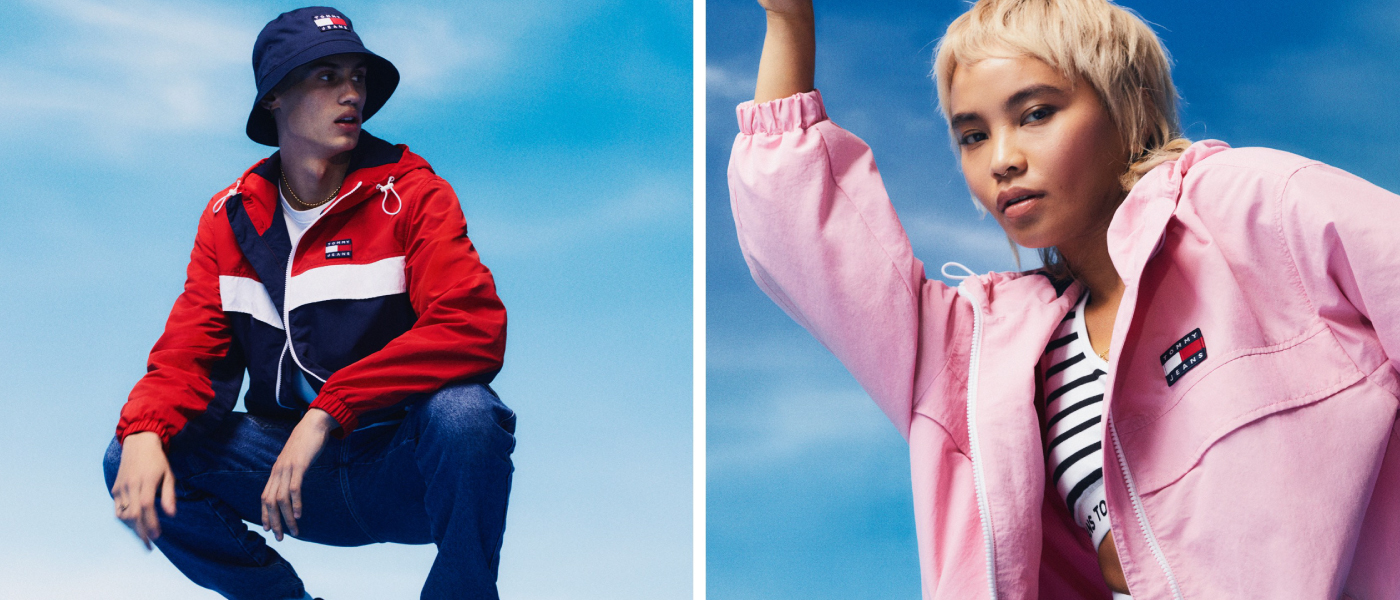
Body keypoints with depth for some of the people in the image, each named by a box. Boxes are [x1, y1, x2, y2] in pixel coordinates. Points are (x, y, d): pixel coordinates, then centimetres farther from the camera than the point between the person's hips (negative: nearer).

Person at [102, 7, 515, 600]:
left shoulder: (412, 195, -7)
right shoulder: (231, 217, 5)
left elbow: (474, 328, -22)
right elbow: (189, 352, 1)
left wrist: (329, 409, -30)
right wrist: (145, 432, -23)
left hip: (406, 471, -4)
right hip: (303, 484, 4)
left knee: (462, 412, -35)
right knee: (133, 462, -13)